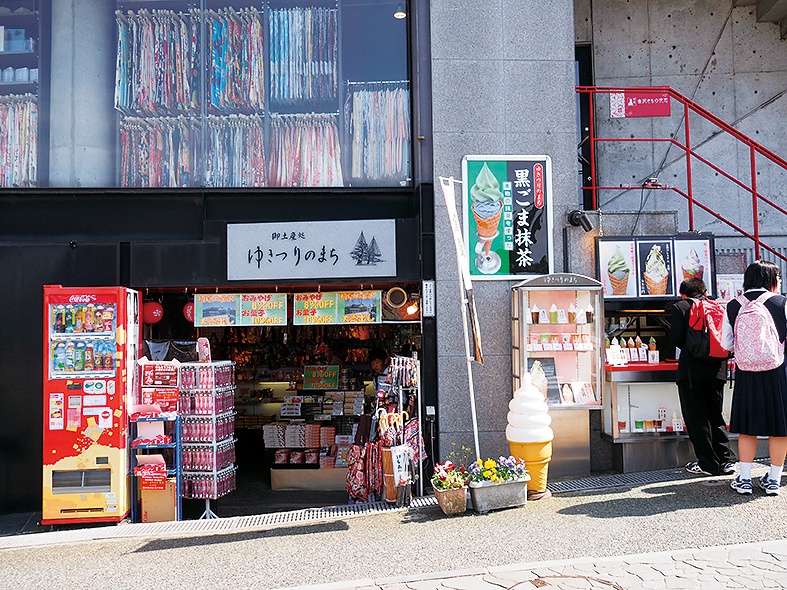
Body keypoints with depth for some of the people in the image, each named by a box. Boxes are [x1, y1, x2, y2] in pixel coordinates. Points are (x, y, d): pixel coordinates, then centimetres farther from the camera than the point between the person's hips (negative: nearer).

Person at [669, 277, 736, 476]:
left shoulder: (680, 307, -3)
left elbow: (675, 337, -10)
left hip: (692, 370, -5)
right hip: (716, 370, 5)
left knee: (696, 418, 3)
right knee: (715, 416, 16)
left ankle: (707, 463, 5)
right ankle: (726, 460, 15)